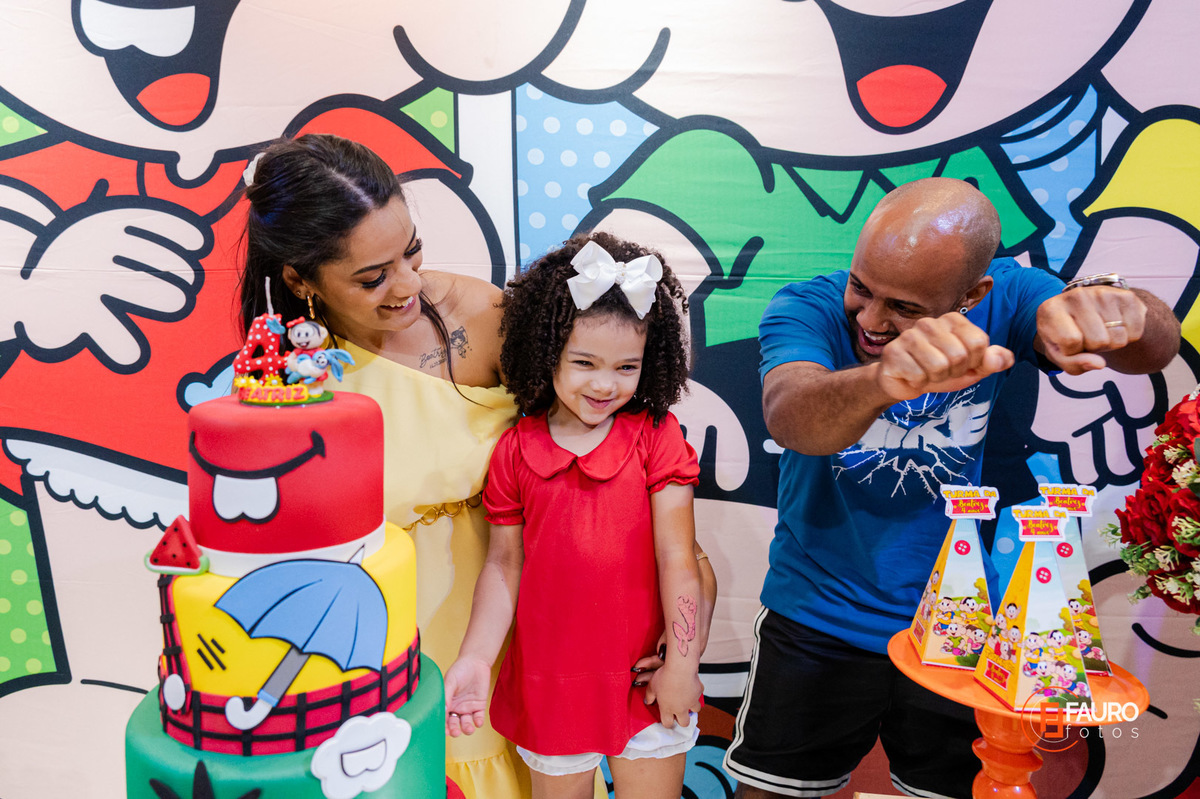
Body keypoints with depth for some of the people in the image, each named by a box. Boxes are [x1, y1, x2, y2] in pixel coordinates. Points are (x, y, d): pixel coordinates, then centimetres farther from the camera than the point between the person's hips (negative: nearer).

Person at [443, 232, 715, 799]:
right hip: (550, 682, 1)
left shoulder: (657, 437, -8)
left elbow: (677, 559, -9)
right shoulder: (514, 452, -5)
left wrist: (681, 665, -8)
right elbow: (503, 564, 1)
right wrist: (474, 659, -6)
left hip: (645, 682, -1)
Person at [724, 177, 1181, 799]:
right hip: (817, 627, -1)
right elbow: (790, 415, -39)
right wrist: (882, 381, -61)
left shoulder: (1003, 296, -12)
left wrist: (1102, 303, -48)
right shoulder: (806, 309, -18)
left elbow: (1157, 345, -24)